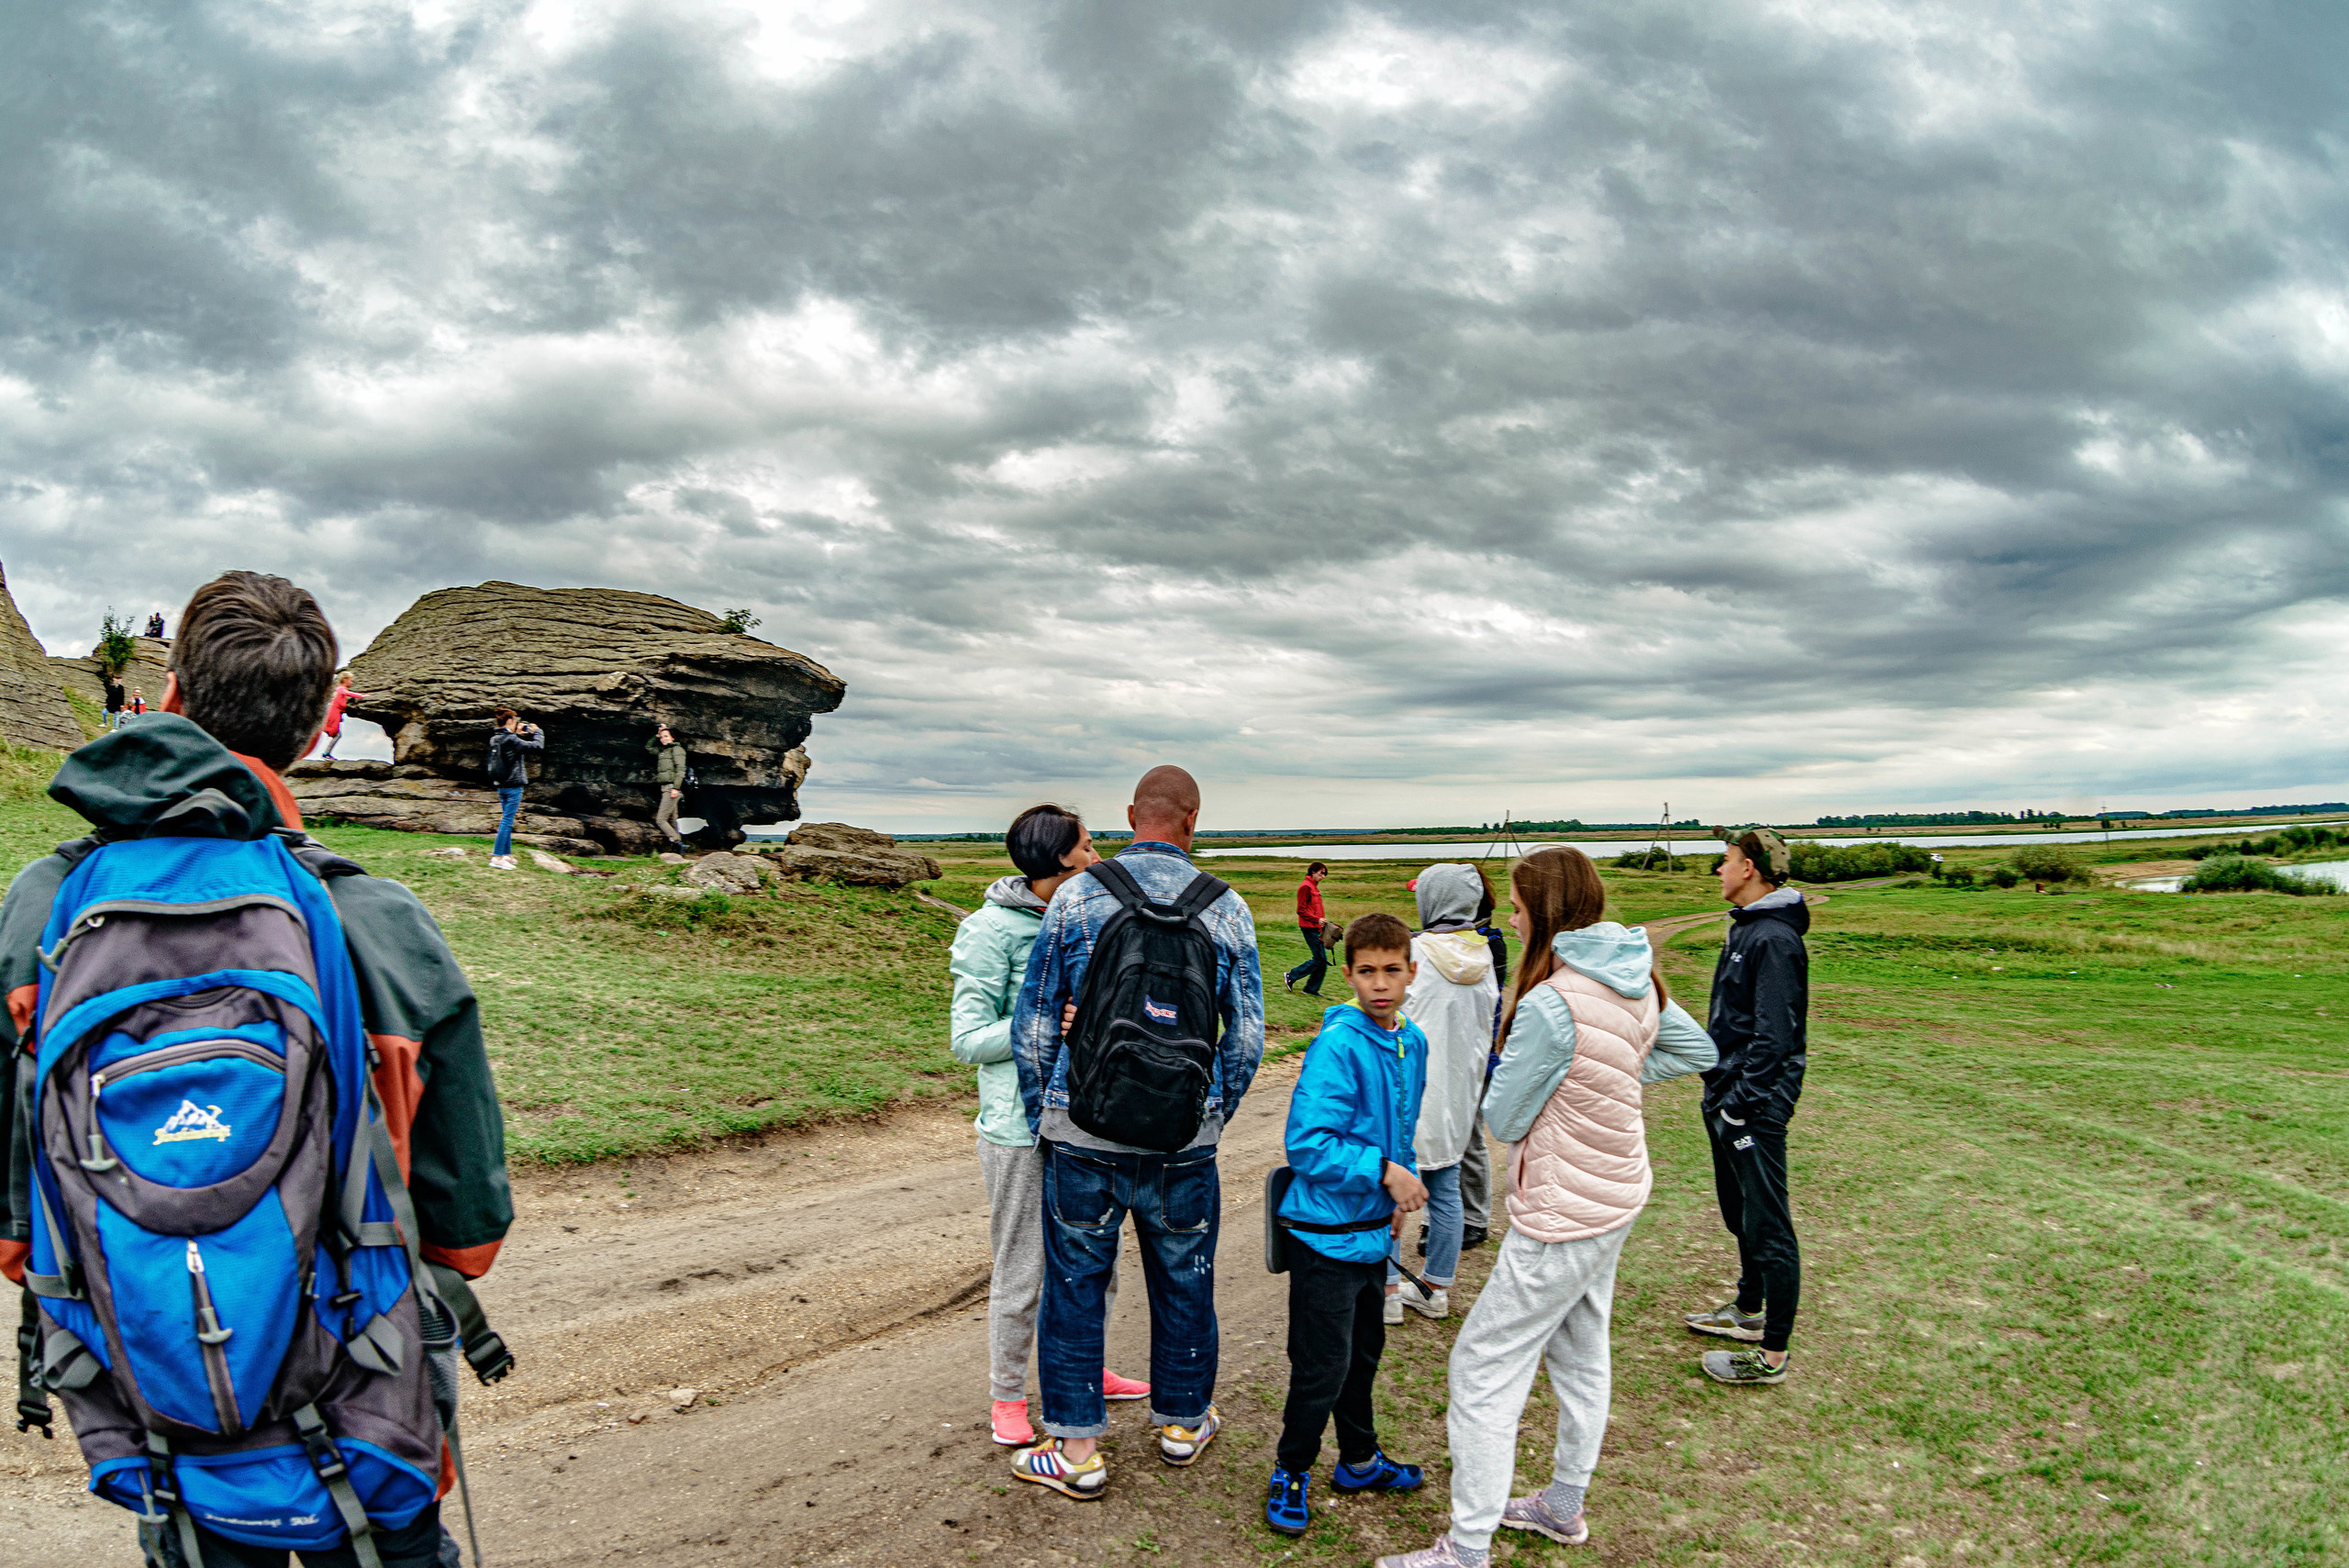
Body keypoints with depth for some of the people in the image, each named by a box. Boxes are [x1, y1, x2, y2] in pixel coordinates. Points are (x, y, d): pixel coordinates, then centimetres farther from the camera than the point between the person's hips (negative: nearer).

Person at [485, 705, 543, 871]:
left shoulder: (495, 739, 8)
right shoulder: (511, 740, -17)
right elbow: (537, 746, -18)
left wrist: (518, 734, 16)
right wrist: (537, 732, -1)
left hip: (500, 785, 9)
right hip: (513, 785, -9)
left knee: (506, 819, 17)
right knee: (507, 821, -7)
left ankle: (507, 854, 24)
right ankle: (497, 857, -9)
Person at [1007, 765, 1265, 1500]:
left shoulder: (1075, 897, -4)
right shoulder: (1225, 908, -2)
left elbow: (1033, 1023, 0)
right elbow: (1247, 1034, 2)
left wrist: (1040, 1118, 11)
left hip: (1084, 1131, -1)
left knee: (1075, 1281, 10)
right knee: (1183, 1279, 17)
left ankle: (1077, 1450, 17)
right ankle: (1183, 1421, 34)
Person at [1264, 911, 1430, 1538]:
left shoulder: (1412, 1043, 3)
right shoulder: (1337, 1046, -23)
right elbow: (1306, 1144, -26)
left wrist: (1402, 1187, 8)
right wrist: (1383, 1170, -25)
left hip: (1373, 1230, 8)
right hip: (1326, 1233, -8)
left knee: (1365, 1352, 22)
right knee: (1322, 1367, 1)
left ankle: (1360, 1459, 41)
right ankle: (1292, 1471, 23)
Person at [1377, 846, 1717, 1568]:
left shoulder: (1550, 1005, -27)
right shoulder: (1636, 983, -1)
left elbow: (1502, 1118, -19)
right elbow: (1697, 1051, 15)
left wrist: (1509, 1068, 1)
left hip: (1564, 1216, -9)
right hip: (1616, 1193, 9)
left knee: (1483, 1366, 0)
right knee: (1579, 1353, 23)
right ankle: (1565, 1507, 39)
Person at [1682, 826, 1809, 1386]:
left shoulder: (1774, 939, -19)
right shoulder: (1746, 927, 12)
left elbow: (1774, 1035, -23)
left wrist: (1739, 1103, -20)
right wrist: (1719, 1092, 17)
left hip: (1755, 1107, -11)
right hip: (1729, 1095, 11)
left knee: (1768, 1227, -3)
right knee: (1740, 1214, 23)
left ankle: (1772, 1356, 4)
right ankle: (1749, 1312, 39)